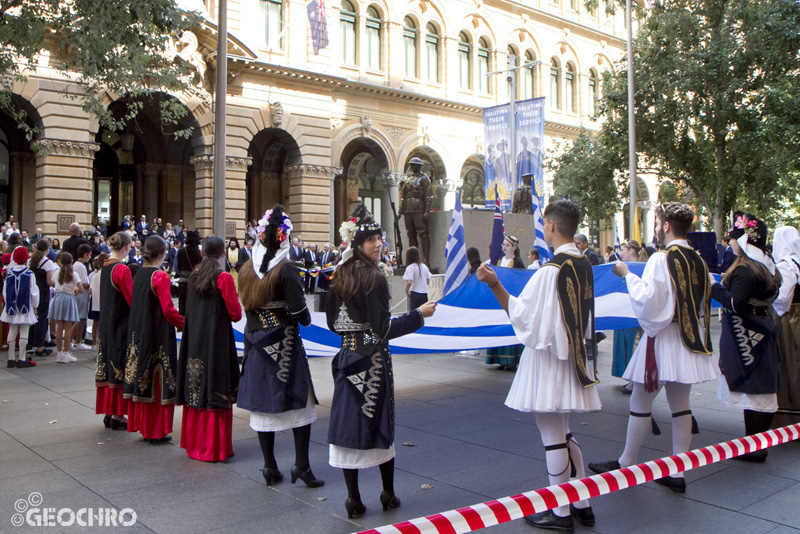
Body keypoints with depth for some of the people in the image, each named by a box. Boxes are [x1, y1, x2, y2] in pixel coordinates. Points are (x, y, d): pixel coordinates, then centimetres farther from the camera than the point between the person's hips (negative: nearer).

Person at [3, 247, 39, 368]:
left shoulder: (9, 273, 1)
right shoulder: (29, 274, -11)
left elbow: (5, 292, 7)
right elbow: (33, 292, -8)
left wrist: (8, 304, 19)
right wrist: (35, 306, 3)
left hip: (11, 307, 4)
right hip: (25, 308, -4)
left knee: (12, 331, 11)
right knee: (24, 332, 0)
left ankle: (11, 359, 16)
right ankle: (22, 359, 0)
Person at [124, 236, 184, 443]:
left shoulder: (139, 274, 7)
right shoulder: (161, 277, -15)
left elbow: (134, 304, 14)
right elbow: (168, 310, -18)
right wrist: (184, 324, -5)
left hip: (138, 333, 8)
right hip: (158, 335, -7)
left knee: (142, 378, 14)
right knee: (158, 380, 0)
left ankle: (141, 424, 23)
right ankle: (157, 430, 7)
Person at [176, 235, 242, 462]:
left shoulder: (194, 278, 5)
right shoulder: (224, 278, -12)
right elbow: (235, 314, -10)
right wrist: (235, 299, 8)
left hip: (195, 342, 6)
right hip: (217, 342, -6)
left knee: (196, 390, 13)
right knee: (216, 390, 1)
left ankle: (194, 443, 23)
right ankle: (215, 447, 6)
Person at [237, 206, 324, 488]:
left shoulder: (248, 268, 3)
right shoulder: (286, 269, -14)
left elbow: (245, 304, 10)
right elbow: (300, 313, -14)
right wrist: (305, 319, 5)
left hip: (255, 342, 5)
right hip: (284, 342, -5)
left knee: (263, 404, 10)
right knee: (301, 402, 6)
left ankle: (270, 467, 17)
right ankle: (301, 464, 5)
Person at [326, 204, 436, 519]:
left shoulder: (340, 277, 6)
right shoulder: (374, 279, -15)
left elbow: (332, 321, 13)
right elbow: (383, 329, -17)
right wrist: (419, 314, -11)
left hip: (347, 355, 6)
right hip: (372, 359, -6)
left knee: (348, 421, 6)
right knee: (380, 423, 6)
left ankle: (353, 499, 11)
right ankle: (388, 495, 18)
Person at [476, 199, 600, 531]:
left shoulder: (550, 270, -20)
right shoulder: (584, 265, 5)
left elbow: (521, 313, -17)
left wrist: (495, 285, -16)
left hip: (548, 356, -9)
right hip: (575, 353, 9)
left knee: (552, 436, 3)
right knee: (563, 433, 20)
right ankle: (581, 505, 27)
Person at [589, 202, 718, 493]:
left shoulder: (661, 259, -15)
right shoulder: (699, 261, 8)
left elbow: (647, 298, -20)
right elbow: (704, 304, 14)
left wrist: (627, 275, -10)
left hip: (664, 338, -7)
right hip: (691, 339, 7)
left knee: (640, 403, 4)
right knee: (680, 405, 10)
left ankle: (626, 463, 16)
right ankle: (678, 473, 15)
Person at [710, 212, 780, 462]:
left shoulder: (744, 269, -20)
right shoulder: (767, 266, 9)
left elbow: (736, 304, -25)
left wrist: (714, 287, -12)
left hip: (745, 336, -9)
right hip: (763, 331, 9)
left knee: (750, 388, -3)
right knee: (761, 388, 15)